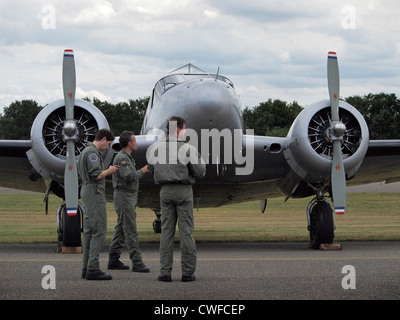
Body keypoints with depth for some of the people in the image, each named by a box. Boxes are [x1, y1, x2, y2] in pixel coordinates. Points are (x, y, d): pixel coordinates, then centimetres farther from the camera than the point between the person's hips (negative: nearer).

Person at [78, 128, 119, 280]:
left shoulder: (86, 151, 19)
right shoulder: (92, 152, -14)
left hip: (87, 192, 11)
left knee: (89, 231, 11)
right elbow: (96, 175, -21)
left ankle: (86, 268, 12)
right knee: (99, 231, -11)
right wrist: (109, 171, -5)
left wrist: (107, 171, 16)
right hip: (94, 193, -11)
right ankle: (93, 269, -15)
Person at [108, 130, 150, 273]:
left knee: (121, 229, 11)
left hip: (129, 196, 11)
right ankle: (137, 262, -13)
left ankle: (113, 260, 14)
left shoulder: (127, 157, 18)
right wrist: (142, 171, -12)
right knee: (131, 231, -11)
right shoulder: (121, 158, -15)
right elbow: (129, 176, -24)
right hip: (124, 196, -11)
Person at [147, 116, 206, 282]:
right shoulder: (187, 149, -11)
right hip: (183, 191, -3)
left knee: (166, 230, 7)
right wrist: (199, 159, 12)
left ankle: (165, 271, 2)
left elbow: (152, 170, 11)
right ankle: (187, 271, 2)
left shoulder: (156, 148, 0)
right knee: (186, 230, 2)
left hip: (165, 192, 3)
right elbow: (200, 172, -6)